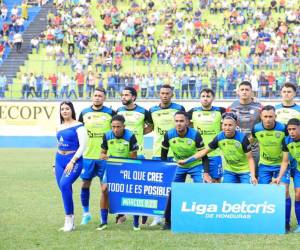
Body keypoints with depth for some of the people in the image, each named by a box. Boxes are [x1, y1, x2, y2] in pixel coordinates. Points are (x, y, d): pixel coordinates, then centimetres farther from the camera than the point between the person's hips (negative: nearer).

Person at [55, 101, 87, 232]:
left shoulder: (78, 126, -5)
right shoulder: (59, 127, 14)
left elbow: (82, 146, -11)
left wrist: (72, 161, -17)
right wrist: (55, 164, 18)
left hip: (74, 160, -7)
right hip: (59, 159, 7)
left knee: (64, 184, -26)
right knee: (64, 189, 5)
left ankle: (69, 218, -16)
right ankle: (70, 224, 13)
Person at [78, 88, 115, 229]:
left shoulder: (110, 113, 0)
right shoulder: (84, 113, 6)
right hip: (87, 155, 2)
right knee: (85, 184, 7)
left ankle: (104, 219, 4)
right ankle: (86, 213, 25)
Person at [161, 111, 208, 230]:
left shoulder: (195, 135, -25)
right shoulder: (169, 135, -17)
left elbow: (204, 155, -19)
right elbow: (164, 154, -1)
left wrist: (206, 173, -26)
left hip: (195, 165, -3)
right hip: (179, 166, 3)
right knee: (172, 192, 0)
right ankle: (168, 221, 12)